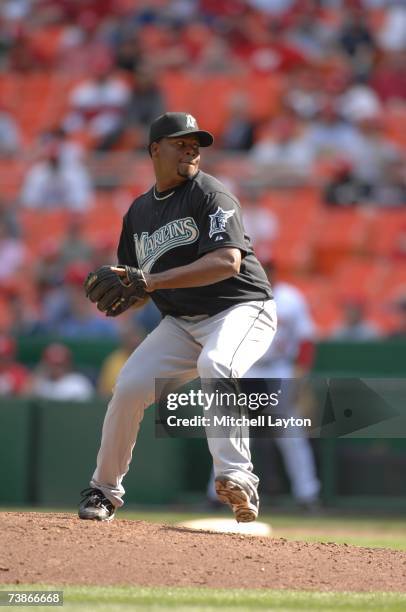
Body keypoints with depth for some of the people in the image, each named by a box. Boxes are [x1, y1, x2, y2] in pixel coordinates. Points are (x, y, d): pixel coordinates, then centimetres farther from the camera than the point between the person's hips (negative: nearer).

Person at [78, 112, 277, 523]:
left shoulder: (210, 195, -11)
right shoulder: (139, 212, 10)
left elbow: (227, 262, -25)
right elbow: (136, 284, 18)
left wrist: (151, 282, -30)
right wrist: (114, 298, -8)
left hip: (242, 310, -6)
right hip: (180, 322, 6)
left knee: (215, 366, -36)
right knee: (129, 386, -8)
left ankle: (236, 477, -36)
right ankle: (104, 491, 11)